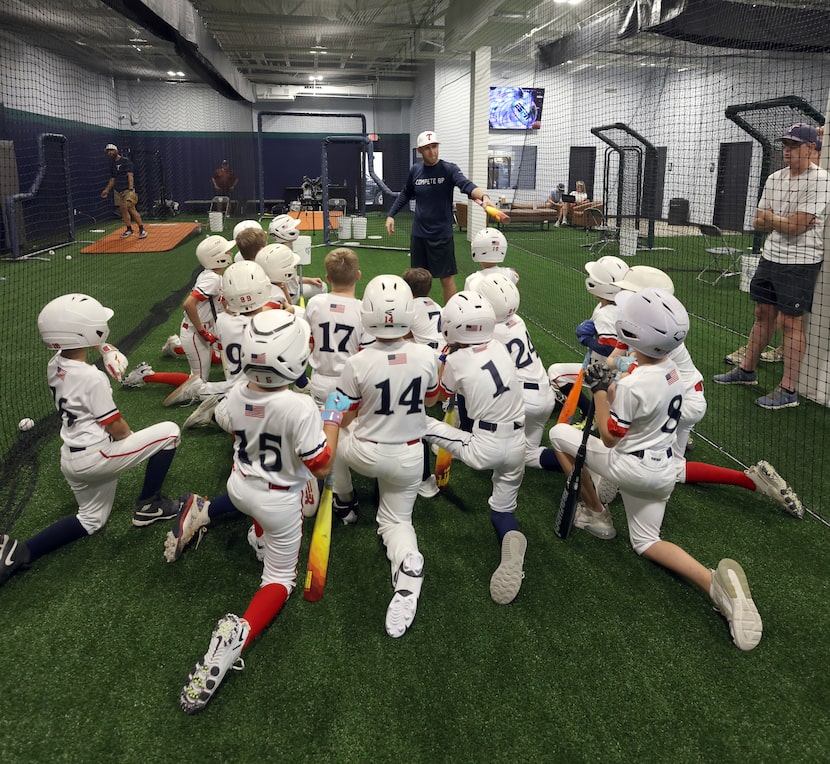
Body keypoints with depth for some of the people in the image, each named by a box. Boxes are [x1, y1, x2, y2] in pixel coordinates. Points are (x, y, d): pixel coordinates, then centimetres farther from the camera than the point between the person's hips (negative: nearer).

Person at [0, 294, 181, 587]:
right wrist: (133, 441, 5)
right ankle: (148, 506, 8)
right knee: (169, 432, -1)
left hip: (72, 460, 9)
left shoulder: (54, 366, 2)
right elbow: (116, 428, -15)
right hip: (95, 457, -9)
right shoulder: (92, 378, -22)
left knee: (91, 519, 26)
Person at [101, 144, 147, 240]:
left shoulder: (126, 161, -6)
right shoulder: (112, 164, 15)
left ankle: (141, 229, -13)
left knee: (131, 208, -16)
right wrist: (107, 190, 19)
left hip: (127, 189, -7)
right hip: (117, 190, 7)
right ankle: (129, 229, 13)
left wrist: (131, 189, -24)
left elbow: (130, 176, -14)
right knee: (122, 209, 5)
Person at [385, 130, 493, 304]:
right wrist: (391, 214, 12)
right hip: (418, 234, 4)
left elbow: (466, 185, -27)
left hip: (441, 235, -4)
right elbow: (405, 195, 21)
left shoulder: (449, 169, -8)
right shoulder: (415, 171, 4)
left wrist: (483, 195, -46)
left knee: (447, 278, -1)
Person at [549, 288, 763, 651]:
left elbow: (609, 437, -16)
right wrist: (609, 385, 4)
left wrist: (599, 389, -11)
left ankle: (594, 512, 16)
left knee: (559, 433, 8)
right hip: (662, 470, 8)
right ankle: (714, 581, -9)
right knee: (645, 542, 19)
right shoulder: (672, 371, 0)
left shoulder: (633, 384, -27)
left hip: (631, 468, -8)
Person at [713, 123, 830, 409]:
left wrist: (770, 217, -4)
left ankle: (788, 390, 3)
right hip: (770, 256, 7)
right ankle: (746, 370, 29)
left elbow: (795, 227, -21)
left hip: (800, 262, -7)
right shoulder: (774, 179, 8)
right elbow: (759, 223, 7)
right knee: (763, 314, 16)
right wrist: (784, 221, -10)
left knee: (791, 322, -3)